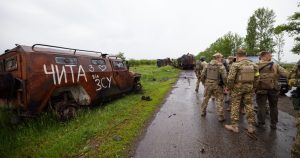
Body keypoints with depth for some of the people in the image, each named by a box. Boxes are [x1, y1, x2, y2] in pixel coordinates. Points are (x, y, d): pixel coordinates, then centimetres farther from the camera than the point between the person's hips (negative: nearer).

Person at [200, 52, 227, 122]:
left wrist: (204, 82, 15)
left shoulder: (208, 65, 3)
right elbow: (224, 77, -14)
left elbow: (202, 75, 3)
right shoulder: (221, 66, -9)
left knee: (206, 98, 19)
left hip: (208, 84, 4)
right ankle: (220, 116, 7)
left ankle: (203, 112, 30)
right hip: (217, 85, -4)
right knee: (219, 100, 5)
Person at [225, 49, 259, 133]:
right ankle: (251, 126, 21)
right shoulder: (253, 65, 5)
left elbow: (230, 78, -16)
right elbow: (257, 78, 8)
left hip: (237, 87, -5)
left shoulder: (235, 65, -12)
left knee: (235, 106, 5)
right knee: (249, 106, 13)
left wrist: (229, 88, -4)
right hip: (249, 88, 5)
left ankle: (234, 126, 13)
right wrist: (253, 88, 16)